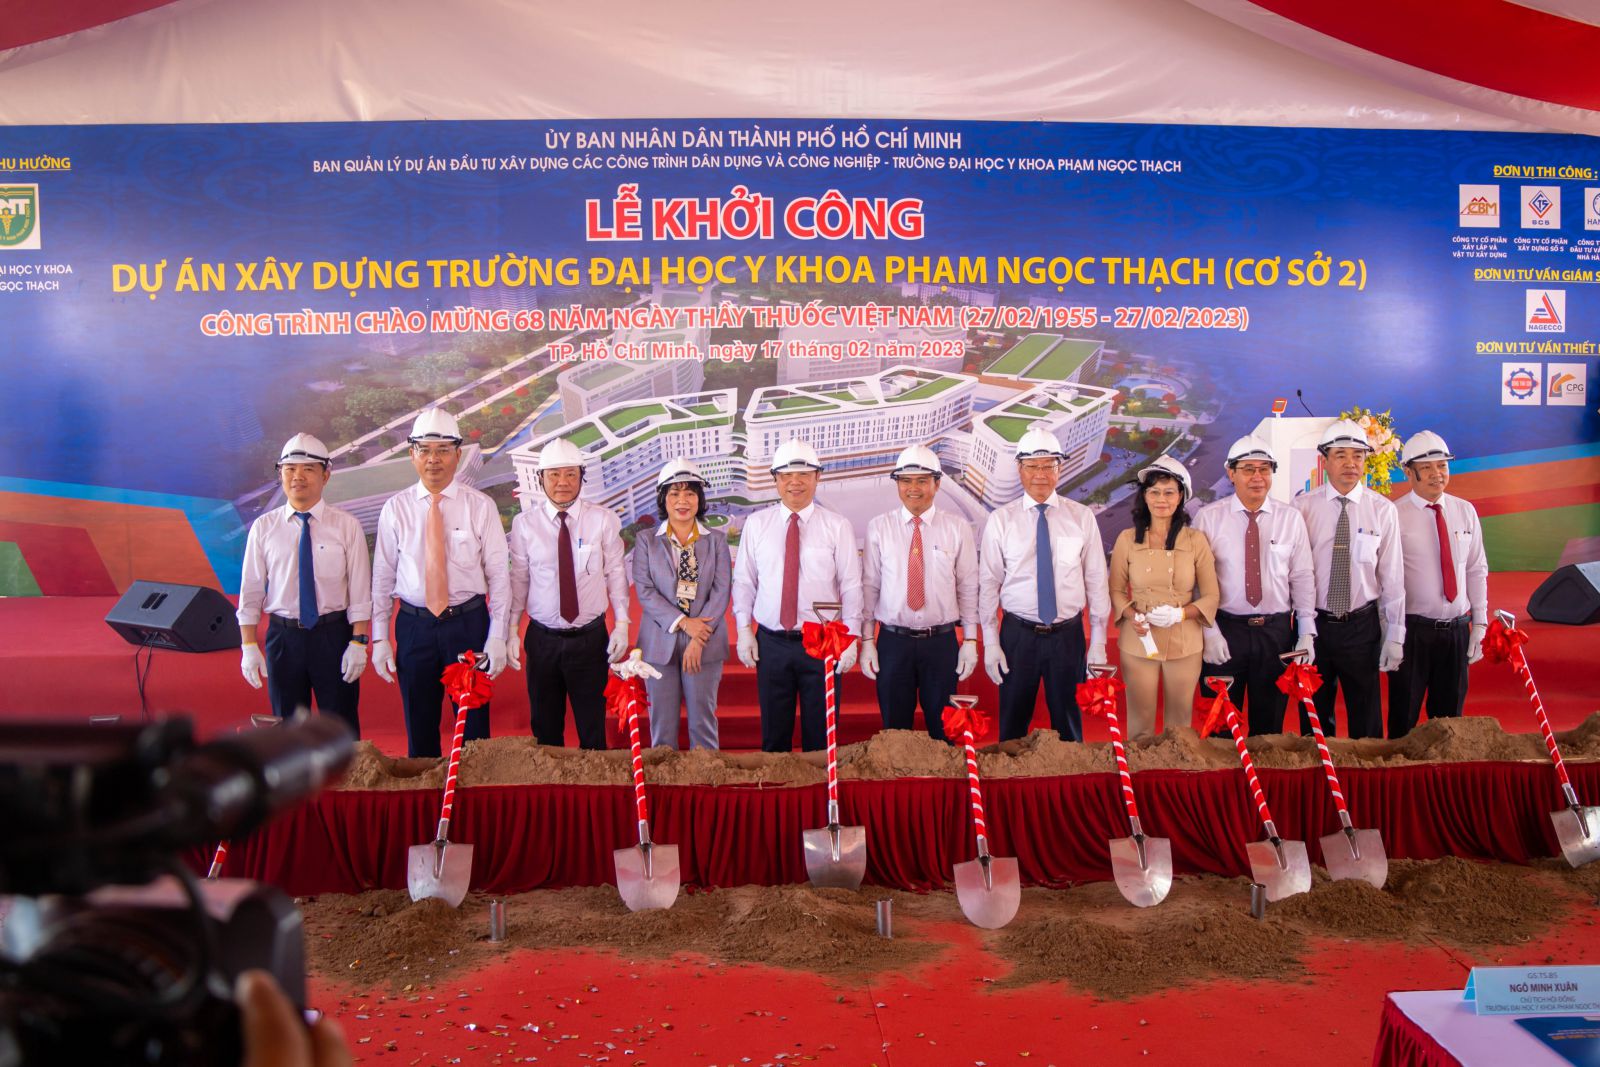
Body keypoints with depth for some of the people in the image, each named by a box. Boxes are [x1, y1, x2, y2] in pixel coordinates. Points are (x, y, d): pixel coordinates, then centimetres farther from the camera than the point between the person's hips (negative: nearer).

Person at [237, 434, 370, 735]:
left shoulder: (347, 526, -4)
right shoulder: (263, 528, 1)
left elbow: (359, 589, -6)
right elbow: (250, 591, 2)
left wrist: (358, 642, -11)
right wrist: (249, 647, -2)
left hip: (333, 634, -2)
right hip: (283, 636, 2)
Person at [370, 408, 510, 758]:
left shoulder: (480, 506, -3)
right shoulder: (395, 509, 2)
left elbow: (498, 574, -2)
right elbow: (382, 576, 5)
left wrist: (497, 637, -7)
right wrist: (379, 638, 1)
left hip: (469, 623, -1)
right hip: (414, 626, 1)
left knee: (474, 726, 7)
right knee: (419, 728, 11)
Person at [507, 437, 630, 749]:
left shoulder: (603, 520, -3)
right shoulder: (524, 524, -2)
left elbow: (615, 574, 0)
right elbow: (518, 579, 2)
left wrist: (621, 624, -4)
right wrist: (510, 630, -1)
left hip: (591, 638, -1)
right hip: (543, 639, 1)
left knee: (593, 727, 8)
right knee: (545, 728, 12)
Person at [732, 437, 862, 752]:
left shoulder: (837, 526, 0)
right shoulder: (757, 524, 5)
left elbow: (851, 586, -1)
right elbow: (743, 581, 7)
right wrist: (744, 629, 0)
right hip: (771, 643, 2)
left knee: (820, 736, 6)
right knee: (774, 732, 9)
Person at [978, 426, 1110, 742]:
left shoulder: (1082, 518, 0)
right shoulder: (1000, 520, -2)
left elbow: (1096, 580, 1)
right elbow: (988, 583, -1)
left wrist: (1098, 642, -1)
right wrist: (990, 642, -4)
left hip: (1068, 635, 1)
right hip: (1018, 634, 0)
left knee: (1067, 721, 13)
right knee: (1012, 723, 10)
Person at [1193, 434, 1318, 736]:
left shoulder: (1291, 518, 3)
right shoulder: (1208, 517, -4)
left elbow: (1302, 577, 4)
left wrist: (1307, 632, 0)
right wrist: (1210, 632, -9)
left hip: (1276, 631, 2)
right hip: (1225, 630, -2)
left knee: (1270, 723, 12)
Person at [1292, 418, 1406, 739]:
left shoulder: (1382, 510, -2)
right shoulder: (1303, 507, -4)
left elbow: (1392, 577, -1)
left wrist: (1395, 636, -1)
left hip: (1362, 625, 0)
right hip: (1314, 624, 0)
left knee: (1367, 718, 10)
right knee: (1314, 718, 12)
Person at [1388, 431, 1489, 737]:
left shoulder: (1465, 512, 6)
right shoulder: (1395, 515, -8)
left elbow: (1477, 571, 10)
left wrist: (1479, 625, 6)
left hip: (1457, 630, 4)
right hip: (1412, 630, -4)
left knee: (1449, 715, 13)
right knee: (1404, 718, 5)